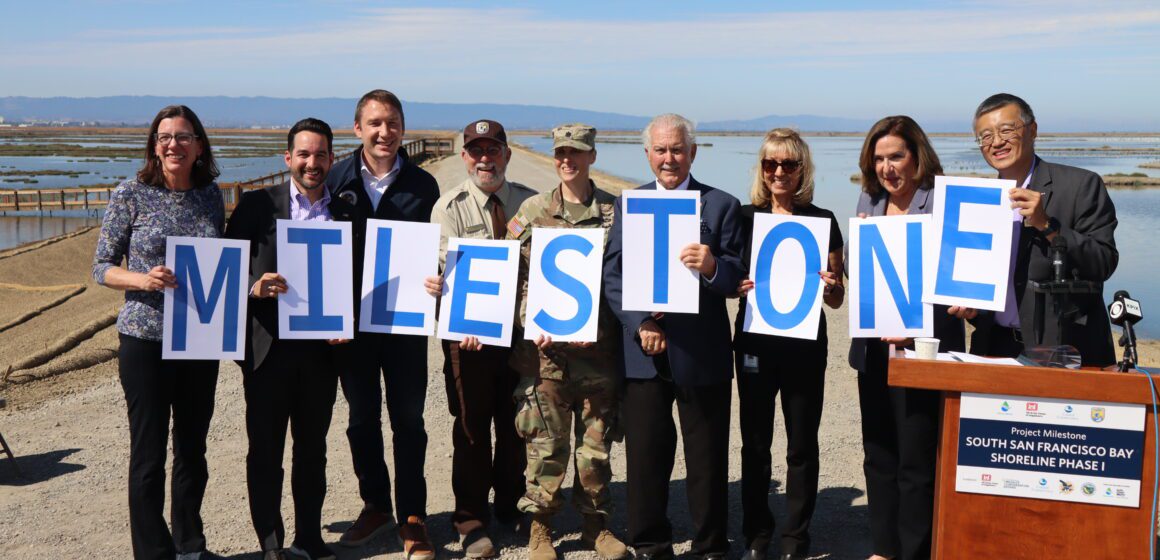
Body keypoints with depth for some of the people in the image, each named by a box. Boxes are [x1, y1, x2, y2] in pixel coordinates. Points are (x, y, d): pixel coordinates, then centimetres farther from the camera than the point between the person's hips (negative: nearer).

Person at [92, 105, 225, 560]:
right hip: (145, 339, -3)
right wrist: (143, 279, -22)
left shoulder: (211, 195, 4)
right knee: (148, 455, 3)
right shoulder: (131, 195, -6)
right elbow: (101, 268, -3)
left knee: (193, 449, 14)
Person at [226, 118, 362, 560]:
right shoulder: (257, 205, -1)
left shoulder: (347, 214, 7)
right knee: (265, 451, 6)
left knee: (313, 450, 13)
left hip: (321, 348, 2)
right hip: (267, 346, -2)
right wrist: (255, 287, -21)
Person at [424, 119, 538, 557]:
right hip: (469, 333, -2)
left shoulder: (529, 203, 4)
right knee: (472, 428, 6)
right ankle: (471, 521, 19)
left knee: (516, 423, 14)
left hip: (520, 328, 3)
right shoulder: (449, 208, -3)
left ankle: (511, 505, 33)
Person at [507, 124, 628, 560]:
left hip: (598, 346, 1)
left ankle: (596, 524, 24)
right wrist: (534, 324, -8)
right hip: (546, 348, 0)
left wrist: (601, 325, -7)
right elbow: (513, 275, 4)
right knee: (546, 442, 4)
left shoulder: (615, 211, 6)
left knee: (596, 442, 9)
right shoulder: (533, 210, 6)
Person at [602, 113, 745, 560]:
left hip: (702, 352, -2)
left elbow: (738, 278, -3)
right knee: (645, 455, 8)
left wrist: (712, 266, -26)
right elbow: (612, 274, 4)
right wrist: (640, 324, -10)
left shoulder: (722, 206, 4)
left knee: (707, 457, 7)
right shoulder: (627, 204, 10)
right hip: (643, 351, 2)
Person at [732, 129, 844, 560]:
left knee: (802, 444, 7)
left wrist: (830, 286, -18)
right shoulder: (745, 217, 4)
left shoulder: (822, 221, 1)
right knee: (754, 443, 8)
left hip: (805, 346, -1)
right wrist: (741, 285, -13)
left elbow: (836, 299, 4)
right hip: (755, 343, 1)